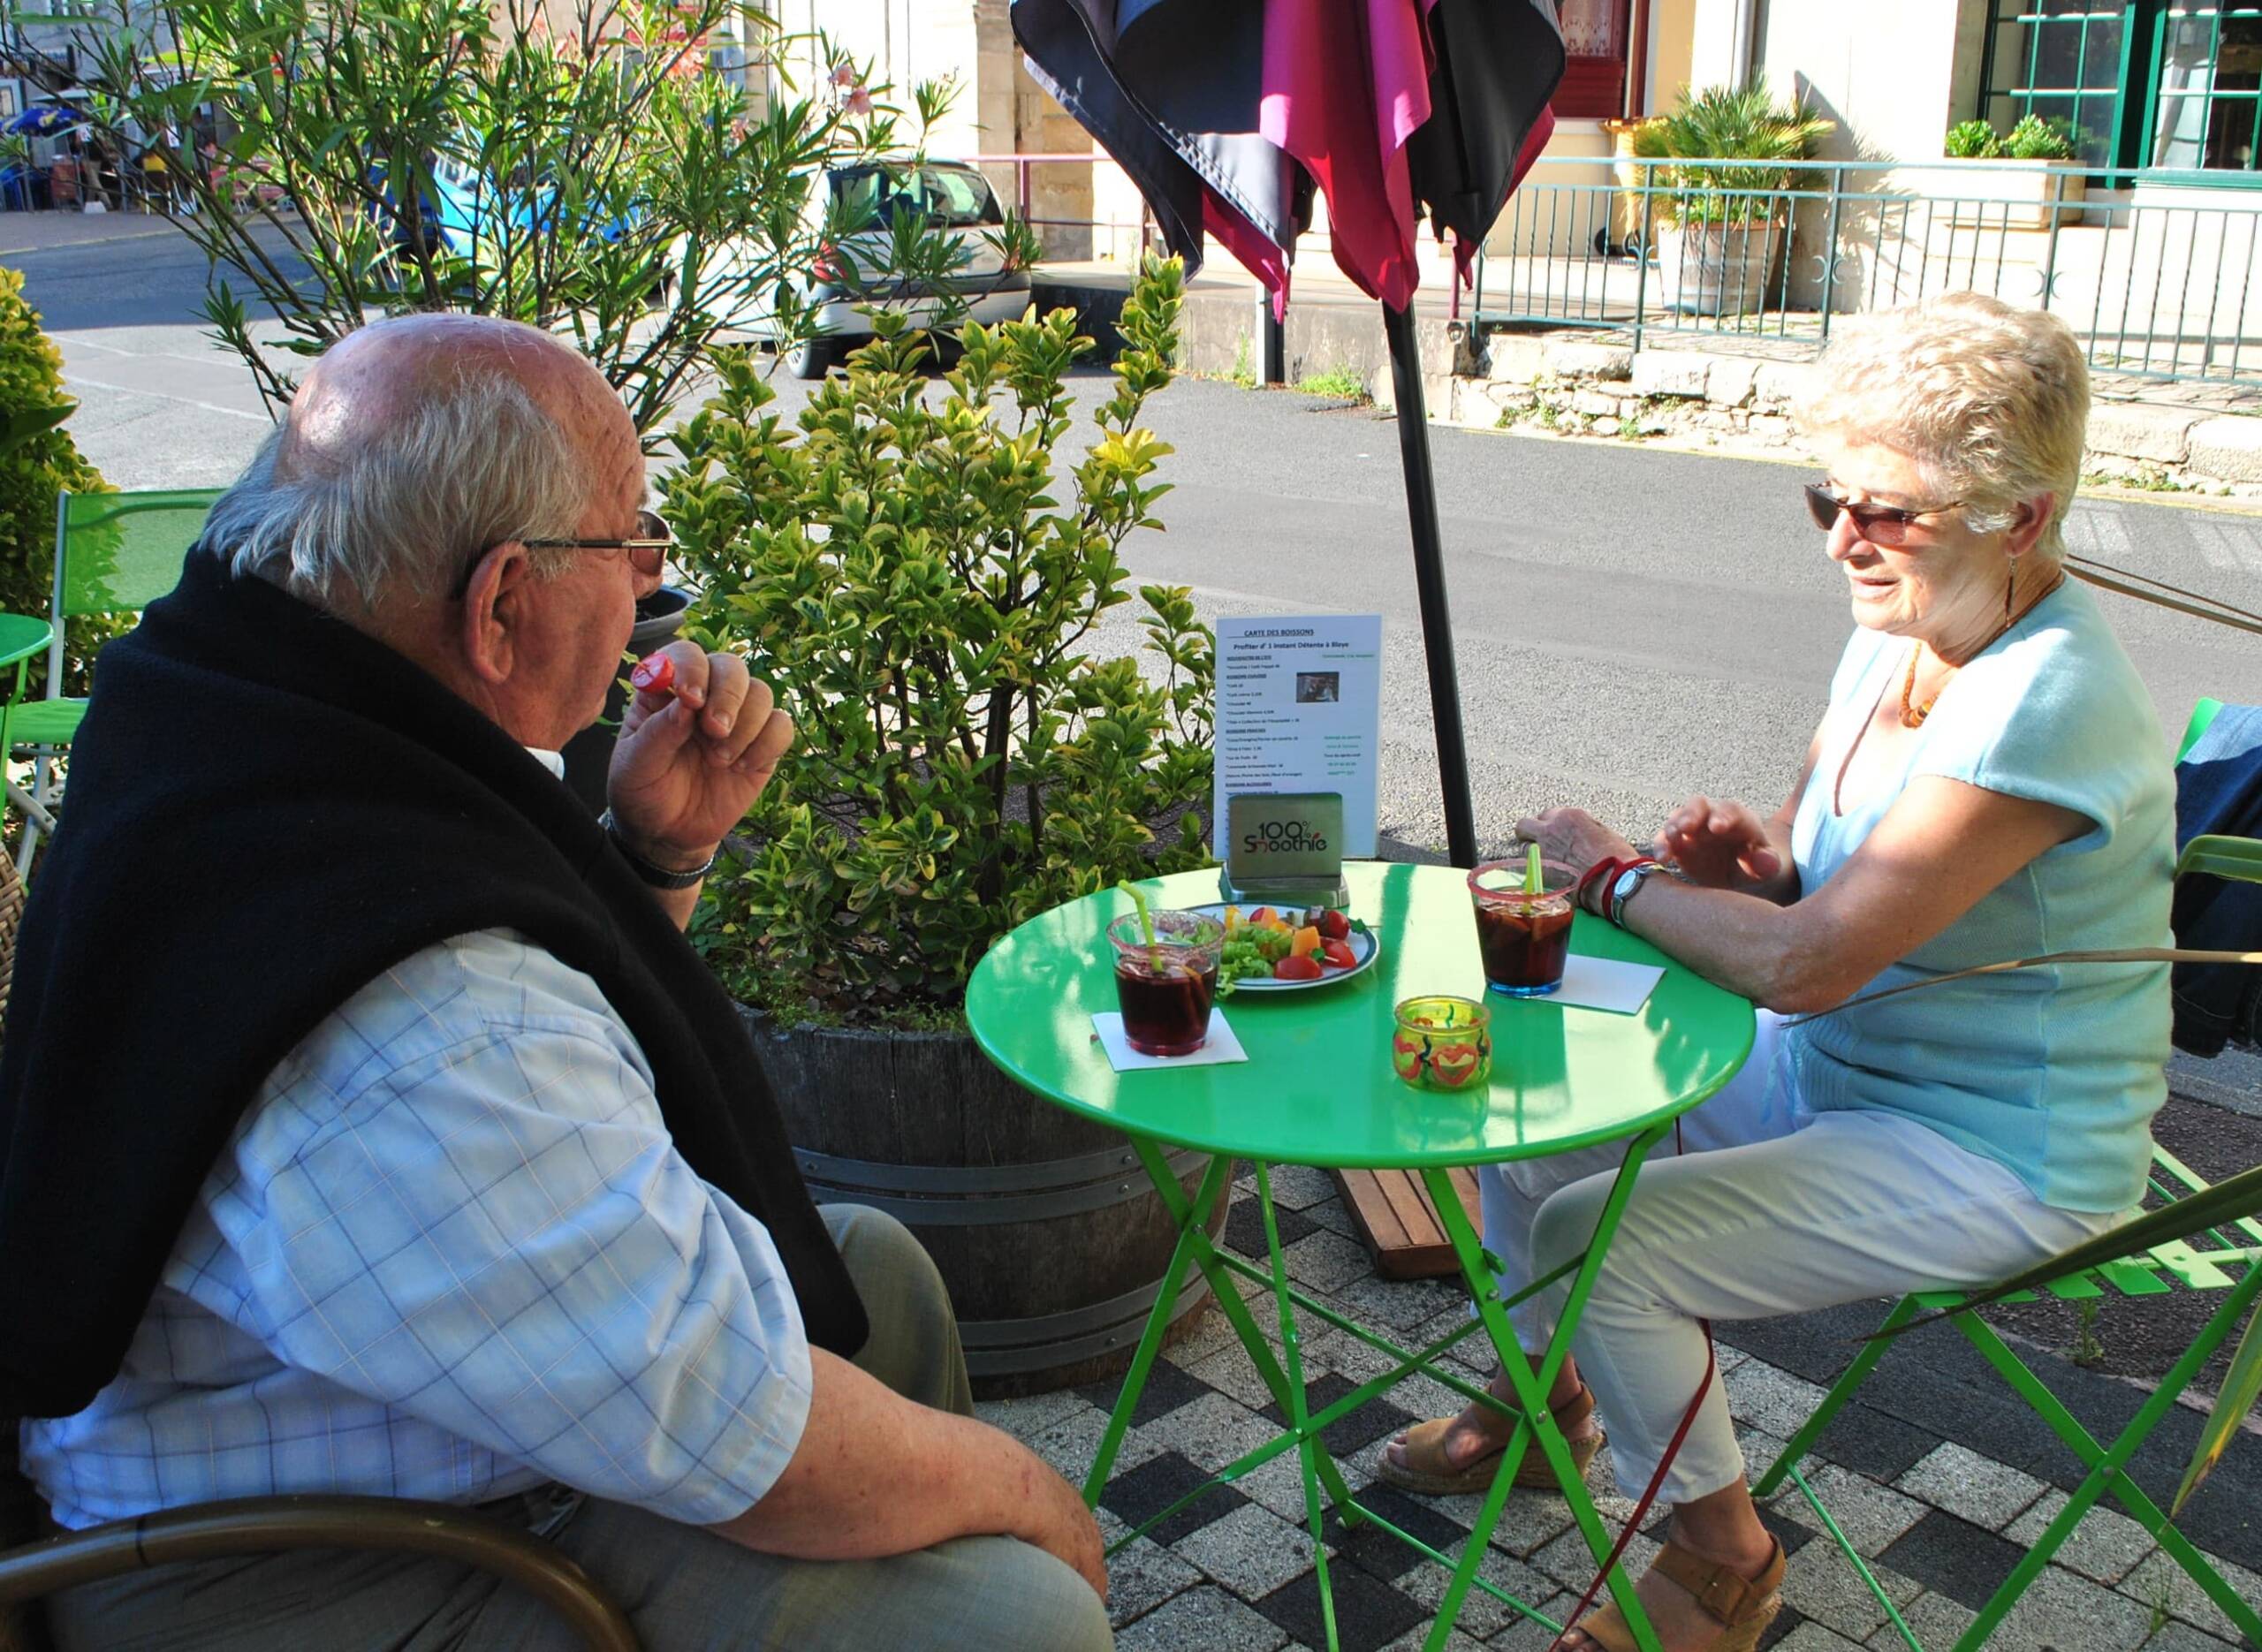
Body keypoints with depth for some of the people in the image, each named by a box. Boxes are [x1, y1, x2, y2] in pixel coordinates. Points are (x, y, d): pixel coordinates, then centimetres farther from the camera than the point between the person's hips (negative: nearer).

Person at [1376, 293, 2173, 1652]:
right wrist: (1752, 854, -10)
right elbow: (1809, 877, 14)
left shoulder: (2047, 700, -29)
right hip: (1834, 1068, 9)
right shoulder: (1899, 634, 0)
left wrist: (1613, 873, -17)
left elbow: (1805, 962, -32)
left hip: (1999, 1163, -9)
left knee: (1597, 1237, -21)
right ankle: (1547, 1401, 31)